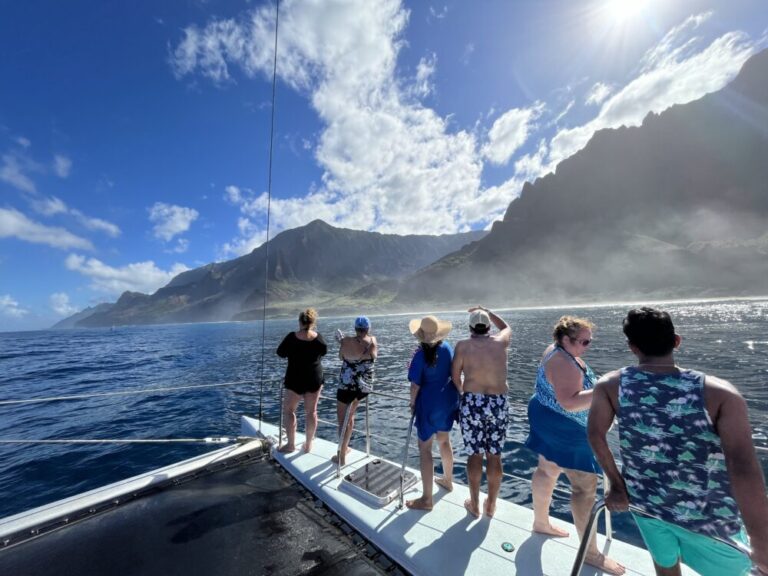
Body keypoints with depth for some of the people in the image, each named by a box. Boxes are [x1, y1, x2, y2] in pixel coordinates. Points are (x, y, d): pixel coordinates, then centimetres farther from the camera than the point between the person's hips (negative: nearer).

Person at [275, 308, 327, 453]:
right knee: (311, 411, 14)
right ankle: (308, 444, 25)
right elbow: (324, 352, 9)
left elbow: (280, 353, -2)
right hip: (315, 379, 3)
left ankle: (291, 444, 20)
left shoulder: (292, 337, -16)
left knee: (288, 410, 17)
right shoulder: (318, 338, -10)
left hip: (295, 380, -2)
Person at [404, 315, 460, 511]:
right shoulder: (448, 348, -5)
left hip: (429, 403, -6)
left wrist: (412, 403, -2)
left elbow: (415, 386, -17)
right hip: (449, 399, 7)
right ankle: (448, 480, 46)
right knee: (444, 441, 25)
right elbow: (453, 372, 8)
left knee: (425, 449, 7)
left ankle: (426, 499, 17)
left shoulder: (421, 355, -21)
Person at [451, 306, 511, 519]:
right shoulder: (500, 342, 1)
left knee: (474, 455, 12)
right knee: (494, 456, 15)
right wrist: (487, 312, 32)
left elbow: (455, 376, 0)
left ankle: (474, 504, 28)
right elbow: (506, 327, 24)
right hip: (498, 404, 2)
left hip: (472, 402, -2)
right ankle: (491, 505, 32)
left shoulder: (463, 345, -5)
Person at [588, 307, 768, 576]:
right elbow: (744, 470, -27)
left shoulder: (610, 385, -17)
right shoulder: (719, 393, -20)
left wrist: (616, 484, -4)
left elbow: (595, 434, -17)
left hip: (644, 501, 2)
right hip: (708, 516, -2)